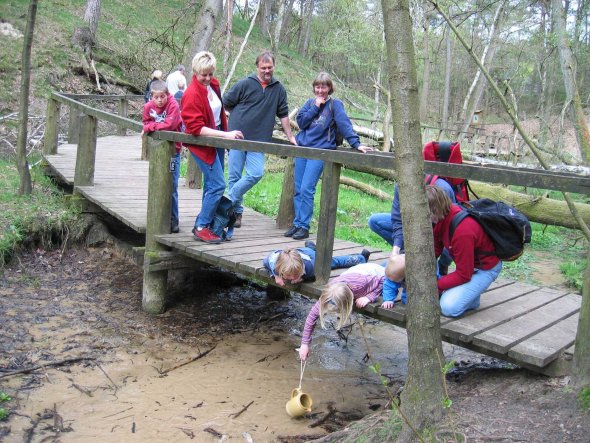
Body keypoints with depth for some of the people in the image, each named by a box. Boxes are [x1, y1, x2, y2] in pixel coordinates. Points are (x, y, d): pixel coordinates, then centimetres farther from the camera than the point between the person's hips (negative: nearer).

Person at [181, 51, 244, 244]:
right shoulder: (192, 94, -20)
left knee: (211, 185, 14)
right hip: (201, 143, -9)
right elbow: (196, 128, -25)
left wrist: (226, 130, 16)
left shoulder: (213, 85, 4)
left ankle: (203, 224, 26)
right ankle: (201, 228, -1)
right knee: (217, 185, -13)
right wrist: (225, 134, -30)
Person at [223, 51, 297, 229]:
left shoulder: (279, 89, 9)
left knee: (256, 174, -12)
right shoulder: (245, 84, -1)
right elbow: (226, 103, 6)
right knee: (234, 176, 0)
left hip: (259, 140, 2)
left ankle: (228, 202, 3)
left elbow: (283, 114, 16)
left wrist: (290, 137, 15)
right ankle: (237, 212, 14)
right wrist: (241, 116, 12)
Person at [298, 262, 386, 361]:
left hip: (377, 272, -3)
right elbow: (312, 316, -27)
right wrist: (304, 344, -27)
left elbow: (381, 281, -33)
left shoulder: (359, 284, -49)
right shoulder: (328, 294, -35)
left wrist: (368, 298, -44)